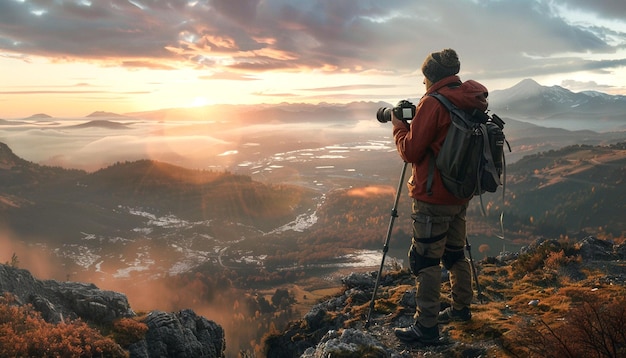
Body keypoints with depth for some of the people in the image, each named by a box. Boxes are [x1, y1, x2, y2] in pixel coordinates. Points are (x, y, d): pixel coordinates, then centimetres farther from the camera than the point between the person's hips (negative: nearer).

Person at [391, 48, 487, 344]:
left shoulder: (433, 103, -16)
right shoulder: (472, 102, 9)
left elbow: (411, 151, -14)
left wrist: (399, 127, 2)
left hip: (433, 198, -9)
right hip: (460, 194, 9)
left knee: (424, 260, -2)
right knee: (455, 253, 21)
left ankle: (426, 327, 5)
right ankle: (461, 308, 35)